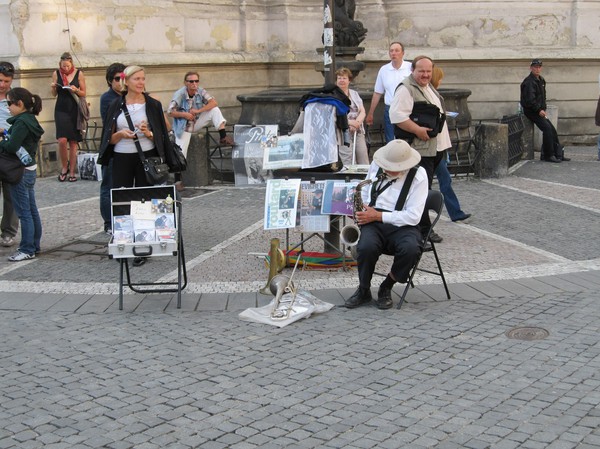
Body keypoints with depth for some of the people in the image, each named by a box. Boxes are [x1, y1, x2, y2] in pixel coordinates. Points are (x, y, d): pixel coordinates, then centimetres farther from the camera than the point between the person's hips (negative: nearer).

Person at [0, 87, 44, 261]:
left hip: (20, 172, -10)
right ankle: (34, 245, 22)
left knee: (24, 212, -4)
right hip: (29, 170, 10)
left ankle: (27, 250, 0)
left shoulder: (22, 122, -18)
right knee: (32, 210, 14)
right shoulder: (29, 119, 11)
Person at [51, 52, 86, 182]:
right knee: (62, 140, -14)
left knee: (73, 142, 2)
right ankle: (64, 167, 8)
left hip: (74, 110, 0)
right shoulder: (56, 74, 3)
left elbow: (84, 94, 5)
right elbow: (54, 94, 12)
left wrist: (76, 90, -15)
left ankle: (72, 172, 8)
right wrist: (53, 87, -10)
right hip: (61, 109, 0)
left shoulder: (79, 74, -1)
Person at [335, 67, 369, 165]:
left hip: (358, 131, 5)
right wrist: (349, 122, -20)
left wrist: (357, 123, -10)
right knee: (349, 164, -12)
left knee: (364, 163, 0)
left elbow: (362, 112, 10)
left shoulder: (354, 94, 17)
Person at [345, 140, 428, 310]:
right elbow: (365, 192, 25)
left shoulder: (418, 175, -8)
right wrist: (360, 209, 2)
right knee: (366, 247, -33)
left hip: (402, 225, -2)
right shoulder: (376, 165, 6)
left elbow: (413, 217, -14)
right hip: (373, 222, 2)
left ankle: (386, 288, -6)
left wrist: (378, 216, -17)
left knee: (411, 249, -35)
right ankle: (363, 291, -5)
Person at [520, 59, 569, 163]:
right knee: (547, 128, -19)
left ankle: (558, 154, 12)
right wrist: (539, 110, -21)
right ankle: (548, 155, -14)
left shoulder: (541, 80, 15)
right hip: (531, 111, -10)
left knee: (552, 130, 7)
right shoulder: (529, 82, -15)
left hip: (539, 110, 10)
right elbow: (530, 99, -23)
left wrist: (543, 109, 11)